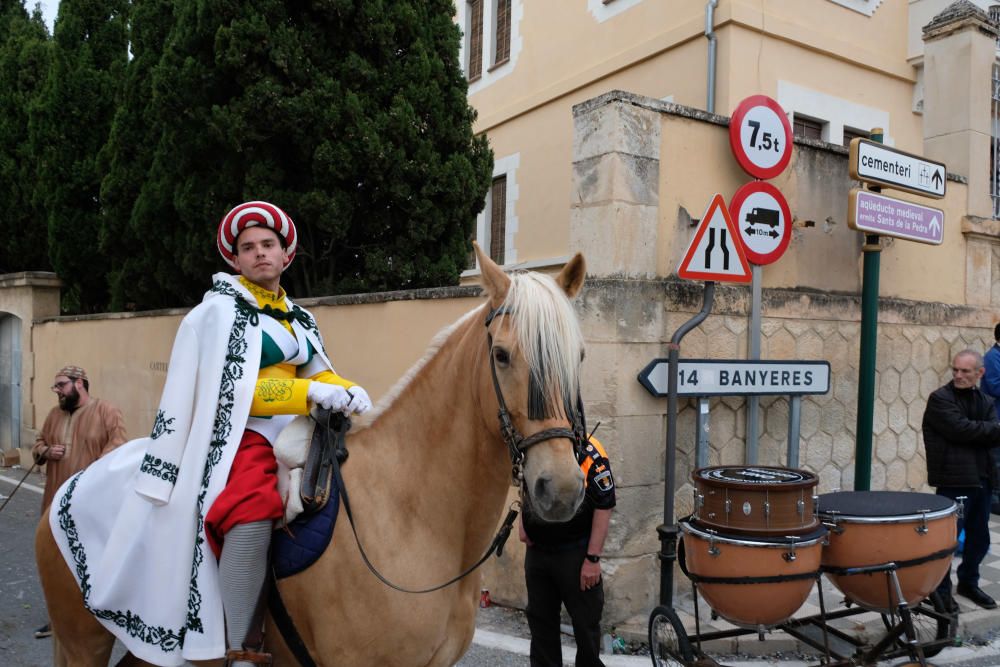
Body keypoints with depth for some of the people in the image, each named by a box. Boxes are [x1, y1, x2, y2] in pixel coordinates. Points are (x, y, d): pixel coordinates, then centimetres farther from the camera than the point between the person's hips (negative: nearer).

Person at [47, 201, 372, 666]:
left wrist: (348, 391, -7)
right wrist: (309, 393, -21)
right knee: (254, 510, -35)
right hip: (241, 435, -8)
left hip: (297, 436, 8)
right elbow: (232, 391, -11)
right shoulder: (221, 311, -2)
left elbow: (319, 373, 16)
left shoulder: (298, 319, 18)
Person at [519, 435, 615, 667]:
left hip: (575, 553, -5)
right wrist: (522, 526, 7)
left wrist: (593, 558, -16)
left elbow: (604, 507, -16)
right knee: (540, 618, 16)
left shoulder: (589, 453, -18)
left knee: (585, 621, 10)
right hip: (536, 550, 5)